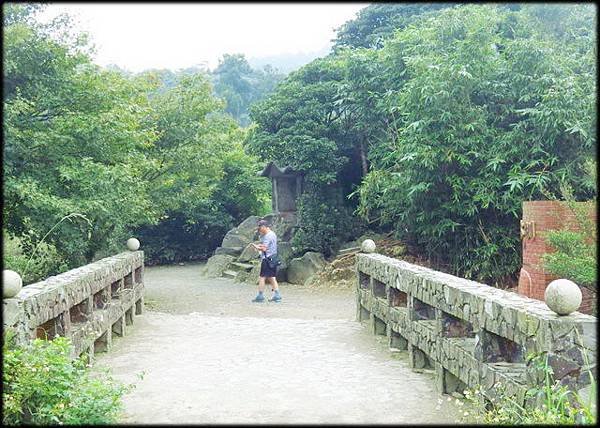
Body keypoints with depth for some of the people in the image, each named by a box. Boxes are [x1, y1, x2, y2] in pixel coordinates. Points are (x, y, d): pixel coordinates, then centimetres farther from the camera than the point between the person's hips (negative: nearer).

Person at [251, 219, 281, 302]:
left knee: (262, 277, -4)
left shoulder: (267, 236, -15)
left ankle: (260, 296, -1)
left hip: (267, 259, -10)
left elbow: (264, 248, -20)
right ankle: (276, 295, 10)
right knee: (271, 278, 12)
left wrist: (256, 247, -5)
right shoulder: (273, 234, 16)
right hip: (273, 258, 10)